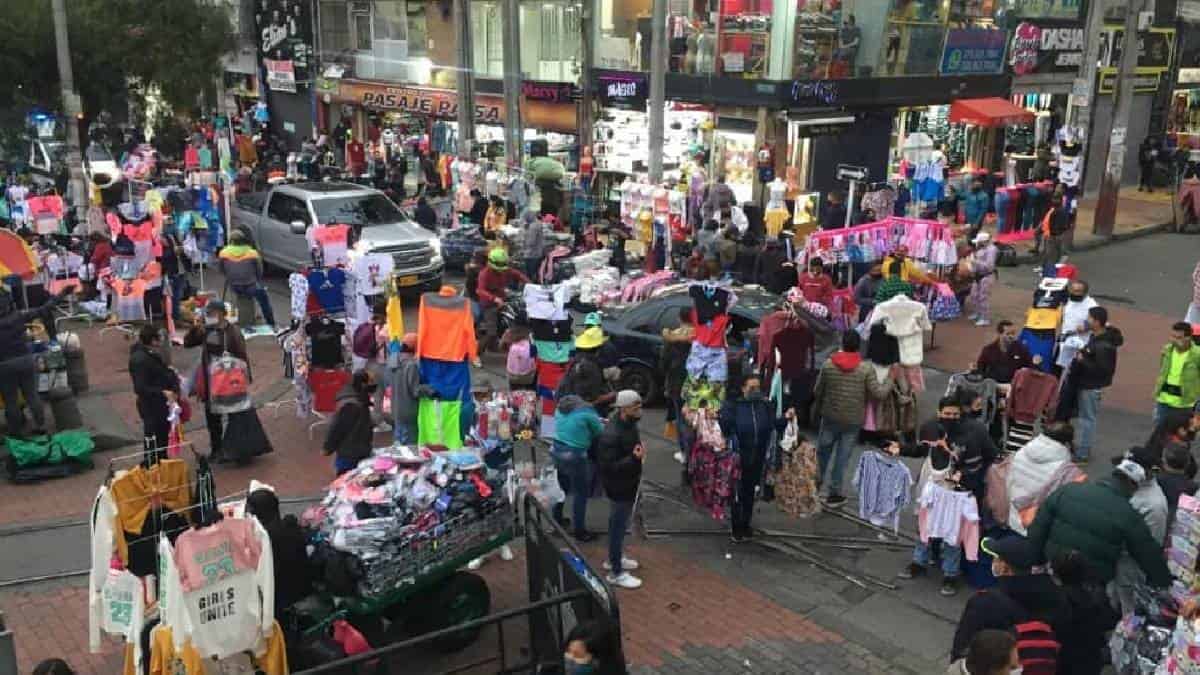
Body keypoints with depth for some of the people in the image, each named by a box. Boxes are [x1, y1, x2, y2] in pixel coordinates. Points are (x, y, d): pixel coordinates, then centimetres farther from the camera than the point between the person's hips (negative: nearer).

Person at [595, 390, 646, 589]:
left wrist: (638, 451, 4)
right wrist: (634, 457, -37)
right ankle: (616, 573, 16)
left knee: (619, 523, 24)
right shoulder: (611, 435, -30)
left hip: (629, 483, 9)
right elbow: (608, 466, -30)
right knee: (618, 526, 3)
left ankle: (614, 558, 43)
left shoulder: (629, 424, -1)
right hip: (619, 488, -9)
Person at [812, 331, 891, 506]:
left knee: (823, 450, 20)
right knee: (842, 457, 8)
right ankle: (834, 494, 15)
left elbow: (818, 391, 0)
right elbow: (878, 393, -13)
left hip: (830, 417, 1)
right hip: (853, 421, -1)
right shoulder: (866, 369, -14)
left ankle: (816, 483, 31)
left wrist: (818, 409, 18)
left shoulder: (828, 365, -8)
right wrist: (890, 380, 5)